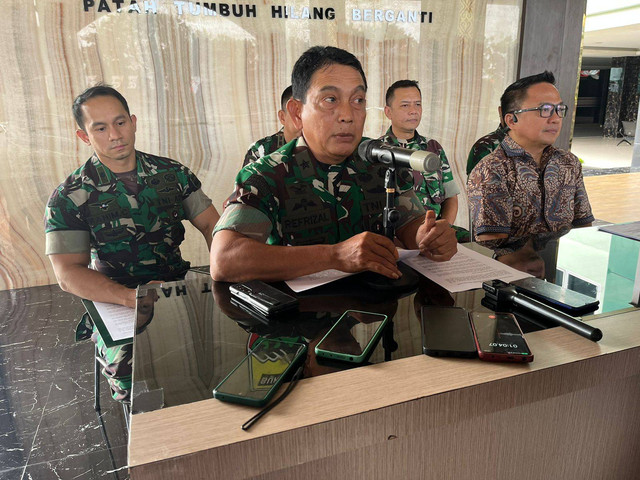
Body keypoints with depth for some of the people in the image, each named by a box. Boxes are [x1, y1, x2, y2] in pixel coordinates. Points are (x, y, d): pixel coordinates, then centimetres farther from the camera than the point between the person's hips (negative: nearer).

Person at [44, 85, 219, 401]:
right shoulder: (69, 199, -3)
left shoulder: (173, 173, 5)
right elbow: (69, 273, -11)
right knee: (131, 369, -30)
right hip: (115, 302, -2)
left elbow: (211, 225, 4)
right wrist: (133, 298, -28)